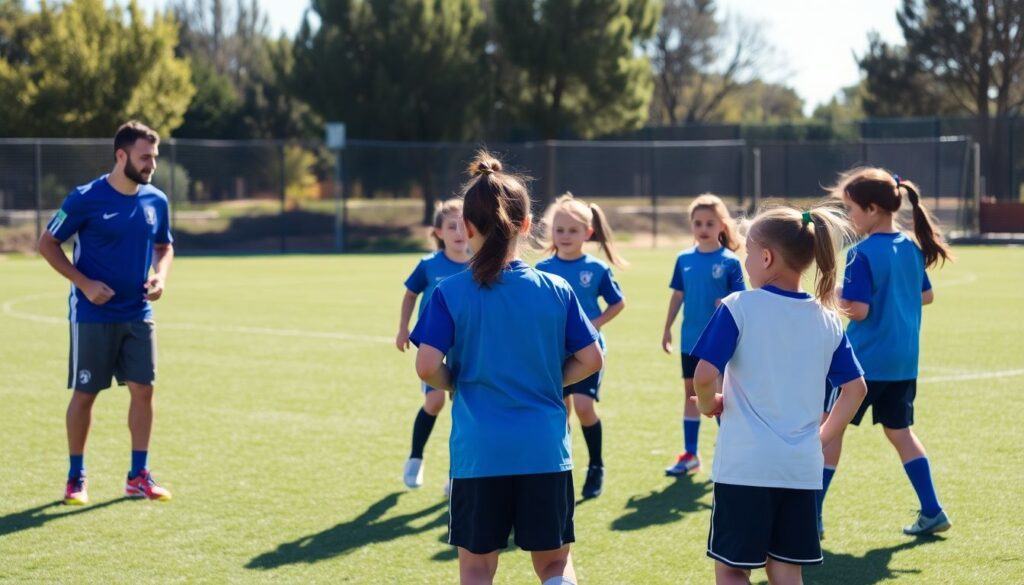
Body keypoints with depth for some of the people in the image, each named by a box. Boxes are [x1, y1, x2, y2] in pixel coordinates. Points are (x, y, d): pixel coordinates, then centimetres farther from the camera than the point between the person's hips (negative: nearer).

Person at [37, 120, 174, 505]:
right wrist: (84, 283, -15)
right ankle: (76, 478, 15)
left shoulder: (156, 201, 3)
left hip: (138, 314, 4)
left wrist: (160, 274, -3)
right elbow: (47, 244, -5)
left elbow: (164, 246, 19)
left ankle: (139, 476, 12)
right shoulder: (86, 199, -12)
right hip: (93, 315, -4)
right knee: (85, 394, 2)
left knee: (143, 389, 2)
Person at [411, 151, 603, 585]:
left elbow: (428, 367, -14)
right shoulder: (557, 290, -1)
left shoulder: (449, 294, -6)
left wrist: (458, 385, 6)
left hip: (479, 452, -1)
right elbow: (591, 360, 1)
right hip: (546, 451, 1)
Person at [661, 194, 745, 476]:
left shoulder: (730, 262, -8)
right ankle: (690, 454, 20)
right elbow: (678, 295, 10)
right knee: (691, 393, 11)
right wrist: (668, 328, 10)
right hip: (691, 340, 4)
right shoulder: (684, 259, 3)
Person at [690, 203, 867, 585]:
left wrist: (709, 405, 2)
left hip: (743, 465, -4)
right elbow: (856, 388, 9)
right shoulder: (828, 320, 5)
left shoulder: (738, 308, -9)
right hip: (801, 468, 5)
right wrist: (823, 437, 15)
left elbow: (704, 377, -18)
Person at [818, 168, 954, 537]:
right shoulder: (912, 248, 5)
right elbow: (926, 296, 15)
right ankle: (932, 512, 13)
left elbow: (858, 310, -21)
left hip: (864, 360, -7)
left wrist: (833, 295, -3)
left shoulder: (863, 254, -17)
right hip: (904, 360, 7)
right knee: (899, 430, 17)